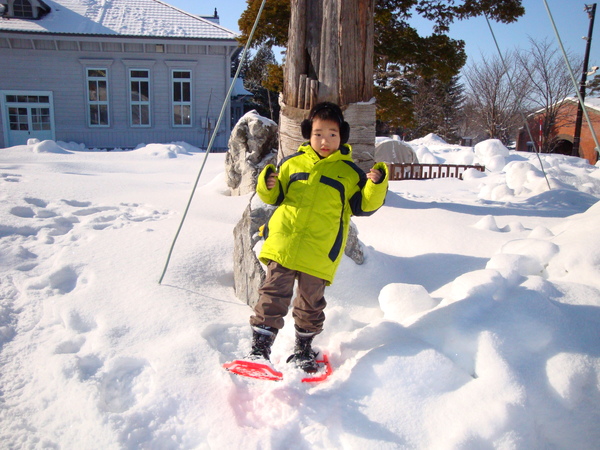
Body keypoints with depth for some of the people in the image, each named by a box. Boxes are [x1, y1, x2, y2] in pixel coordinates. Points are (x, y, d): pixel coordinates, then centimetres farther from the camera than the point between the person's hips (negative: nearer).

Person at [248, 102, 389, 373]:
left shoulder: (350, 172, 6)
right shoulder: (292, 163, 10)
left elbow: (364, 206, 5)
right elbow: (274, 197, 19)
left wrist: (377, 185, -11)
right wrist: (267, 185, -3)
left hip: (320, 253, 0)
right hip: (282, 244, 1)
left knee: (311, 302, 12)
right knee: (273, 295, -2)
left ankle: (303, 349, 32)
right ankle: (259, 349, 8)